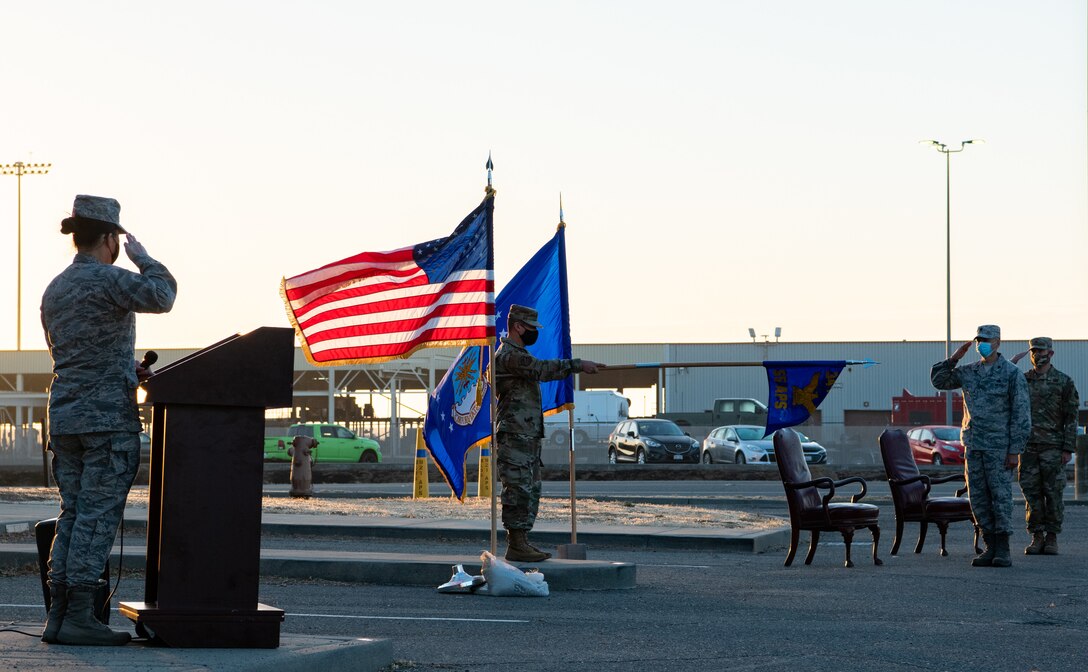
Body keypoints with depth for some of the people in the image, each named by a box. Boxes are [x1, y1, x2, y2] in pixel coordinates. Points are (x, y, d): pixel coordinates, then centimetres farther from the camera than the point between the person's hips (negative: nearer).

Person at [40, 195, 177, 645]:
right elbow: (162, 295, -21)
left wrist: (131, 369, 20)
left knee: (73, 514, 9)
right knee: (98, 515, -7)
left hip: (65, 417, 8)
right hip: (109, 417, -8)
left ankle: (58, 615, 6)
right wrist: (141, 257, -4)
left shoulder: (54, 290, 17)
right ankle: (79, 616, -9)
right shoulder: (106, 279, -11)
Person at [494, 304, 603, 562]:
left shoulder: (519, 355, 21)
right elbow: (542, 369, -23)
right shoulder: (508, 355, -14)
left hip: (529, 437, 11)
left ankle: (521, 542, 16)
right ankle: (516, 545, -10)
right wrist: (578, 365, -22)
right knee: (519, 491, -11)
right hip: (514, 437, -11)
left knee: (531, 491, 12)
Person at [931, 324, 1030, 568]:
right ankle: (990, 548, 12)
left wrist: (1015, 450, -13)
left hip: (999, 447, -6)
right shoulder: (969, 372, 10)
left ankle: (1003, 550, 2)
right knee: (978, 499, 5)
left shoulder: (1012, 373, -6)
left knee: (1001, 497, -4)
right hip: (973, 445, 6)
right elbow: (939, 381, 17)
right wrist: (954, 358, 2)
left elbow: (1021, 414, -8)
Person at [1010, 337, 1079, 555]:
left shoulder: (1064, 382, 0)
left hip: (1053, 447, -3)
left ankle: (1052, 538, 6)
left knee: (1053, 494, 0)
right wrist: (1011, 366, -10)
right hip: (1028, 446, 3)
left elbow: (1071, 417, -1)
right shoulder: (1023, 380, 10)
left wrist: (1068, 449, -7)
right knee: (1032, 493, 2)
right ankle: (1037, 537, 8)